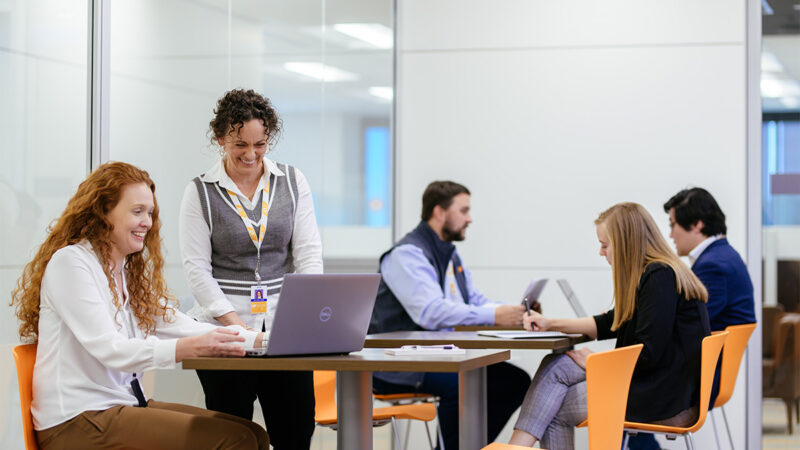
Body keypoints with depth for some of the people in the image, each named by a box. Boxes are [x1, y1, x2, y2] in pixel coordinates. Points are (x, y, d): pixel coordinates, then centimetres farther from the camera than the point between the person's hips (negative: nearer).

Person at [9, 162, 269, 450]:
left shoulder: (130, 271, 19)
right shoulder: (70, 262, -10)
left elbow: (171, 323, 14)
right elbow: (109, 350, -20)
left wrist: (259, 340, 1)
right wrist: (190, 347, -35)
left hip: (126, 405, 9)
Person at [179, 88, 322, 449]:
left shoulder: (293, 183, 8)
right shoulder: (200, 193, 1)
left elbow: (309, 253, 5)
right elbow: (197, 268, -4)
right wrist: (235, 324, -14)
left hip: (285, 327, 2)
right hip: (223, 329, -2)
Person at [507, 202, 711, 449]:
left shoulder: (661, 278, -17)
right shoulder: (652, 274, 15)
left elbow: (647, 354, -21)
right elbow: (610, 323, 24)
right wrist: (552, 324, 20)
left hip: (663, 399, -10)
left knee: (556, 410, -5)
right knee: (555, 366, 1)